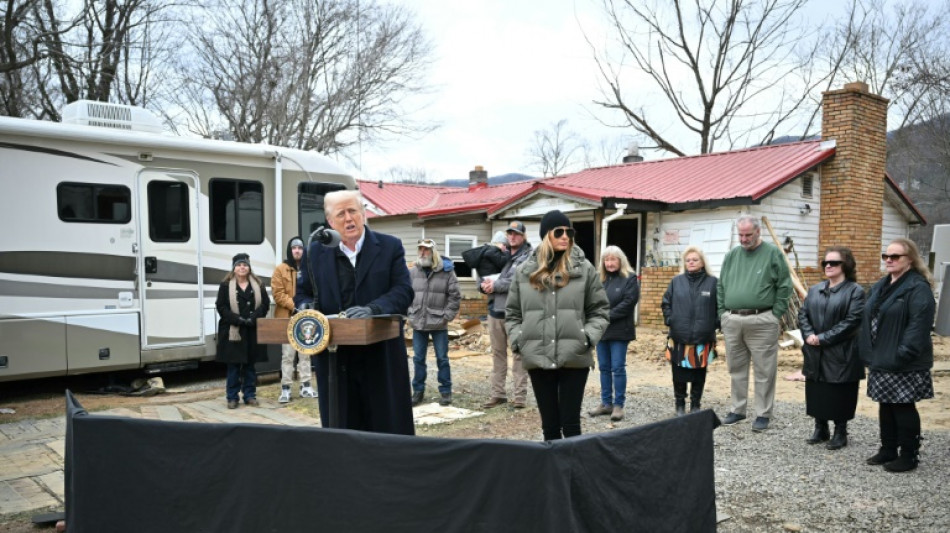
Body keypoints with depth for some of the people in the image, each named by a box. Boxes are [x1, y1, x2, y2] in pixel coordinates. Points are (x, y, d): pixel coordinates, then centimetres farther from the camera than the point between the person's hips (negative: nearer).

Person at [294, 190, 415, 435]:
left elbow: (403, 291, -6)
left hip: (381, 356, -2)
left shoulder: (390, 247, 2)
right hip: (334, 357, 2)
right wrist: (306, 306, -9)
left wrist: (372, 309, -23)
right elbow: (302, 292, 15)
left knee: (388, 427, 6)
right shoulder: (315, 252, 9)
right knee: (340, 428, 8)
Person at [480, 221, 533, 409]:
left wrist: (495, 285, -16)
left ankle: (520, 395, 5)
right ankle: (497, 393, 20)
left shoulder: (529, 256, -4)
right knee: (498, 353, 12)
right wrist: (483, 284, -10)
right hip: (495, 310, 6)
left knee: (518, 355, 0)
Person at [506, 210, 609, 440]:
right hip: (537, 359, 2)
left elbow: (600, 310, 5)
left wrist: (587, 337, -8)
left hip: (574, 359, -2)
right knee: (549, 424, 11)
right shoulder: (525, 271, 7)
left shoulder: (584, 269, 2)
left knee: (570, 423, 3)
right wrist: (518, 340, -1)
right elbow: (512, 313, 13)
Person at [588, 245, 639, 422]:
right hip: (601, 329, 5)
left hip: (619, 330, -5)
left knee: (618, 368, 0)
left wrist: (607, 316, -16)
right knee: (604, 368, 11)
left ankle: (618, 405, 8)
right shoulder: (599, 278, 10)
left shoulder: (629, 278, -2)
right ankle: (606, 403, 20)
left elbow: (628, 303, -12)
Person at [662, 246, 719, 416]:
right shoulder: (676, 281, 6)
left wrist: (715, 323, -5)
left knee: (699, 375, 9)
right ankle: (680, 405, 22)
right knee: (679, 375, 7)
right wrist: (670, 320, 0)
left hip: (703, 339, -1)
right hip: (679, 338, 1)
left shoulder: (713, 282, 0)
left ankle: (695, 405, 23)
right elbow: (666, 303, 11)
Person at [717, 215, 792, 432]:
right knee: (736, 368, 13)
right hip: (731, 321, 5)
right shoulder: (731, 255, 12)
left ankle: (763, 414, 12)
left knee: (764, 370, 2)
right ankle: (737, 410, 24)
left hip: (761, 322, -5)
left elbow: (784, 287, -3)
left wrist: (775, 316, -6)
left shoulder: (773, 253, -2)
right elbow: (721, 286, 16)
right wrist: (722, 313, 8)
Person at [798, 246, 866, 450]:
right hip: (815, 355, 6)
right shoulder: (815, 290, 13)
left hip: (840, 356, -5)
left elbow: (852, 321, -15)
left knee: (839, 396, 3)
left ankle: (840, 433, 19)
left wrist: (823, 338, -18)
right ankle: (820, 429, 27)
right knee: (816, 393, 12)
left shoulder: (855, 291, -6)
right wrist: (809, 335, -9)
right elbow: (803, 313, 10)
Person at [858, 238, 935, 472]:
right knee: (885, 406, 15)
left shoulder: (918, 288, -13)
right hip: (881, 361, 8)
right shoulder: (880, 286, 14)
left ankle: (908, 455, 14)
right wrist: (867, 352, 12)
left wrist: (902, 355, -26)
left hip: (904, 365, -8)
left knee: (903, 408, 2)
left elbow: (919, 325, -22)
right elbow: (868, 320, 17)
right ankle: (888, 450, 27)